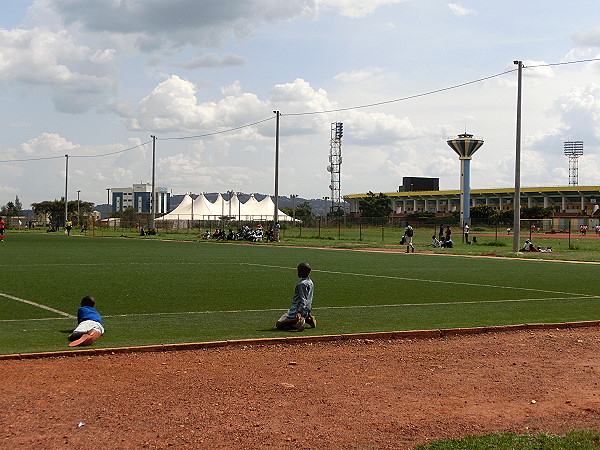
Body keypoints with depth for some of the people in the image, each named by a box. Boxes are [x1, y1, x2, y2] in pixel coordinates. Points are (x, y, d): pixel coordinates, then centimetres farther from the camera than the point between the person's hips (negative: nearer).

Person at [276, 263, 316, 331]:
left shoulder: (302, 284, -16)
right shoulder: (310, 282, 13)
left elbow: (303, 300, -22)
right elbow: (309, 300, 20)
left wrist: (299, 312, -30)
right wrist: (309, 312, 27)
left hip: (296, 309, -9)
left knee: (279, 324, -11)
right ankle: (307, 319, 9)